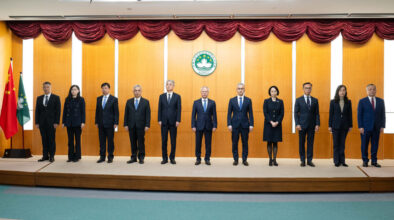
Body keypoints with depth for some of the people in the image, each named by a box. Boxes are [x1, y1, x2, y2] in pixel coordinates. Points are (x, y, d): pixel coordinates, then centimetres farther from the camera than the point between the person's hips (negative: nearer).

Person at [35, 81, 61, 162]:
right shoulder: (39, 98, 13)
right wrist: (37, 122, 3)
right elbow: (37, 111, 11)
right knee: (44, 140, 5)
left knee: (51, 140, 0)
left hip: (51, 122, -3)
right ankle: (45, 156, 11)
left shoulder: (56, 98, 2)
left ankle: (51, 156, 7)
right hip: (42, 122, 3)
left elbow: (58, 111, -3)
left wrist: (56, 122, -10)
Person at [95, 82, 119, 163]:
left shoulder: (114, 99, -2)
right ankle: (102, 157, 14)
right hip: (101, 124, 4)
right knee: (102, 141, 7)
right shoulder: (99, 99, 11)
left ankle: (110, 157, 12)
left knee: (110, 141, 2)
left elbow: (116, 112, -4)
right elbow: (97, 111, 13)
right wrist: (96, 122, 8)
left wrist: (116, 123, -9)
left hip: (109, 123, -4)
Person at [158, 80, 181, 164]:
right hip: (164, 122, 1)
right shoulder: (162, 96, 9)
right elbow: (160, 109, 7)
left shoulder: (177, 96, 5)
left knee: (173, 141, 3)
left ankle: (172, 158, 12)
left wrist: (178, 120, -8)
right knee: (164, 140, 3)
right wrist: (159, 120, -1)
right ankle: (165, 158, 11)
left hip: (173, 122, -1)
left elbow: (179, 109, 0)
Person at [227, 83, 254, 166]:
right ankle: (235, 159, 14)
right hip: (235, 125, 0)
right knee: (234, 143, 4)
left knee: (245, 143, 4)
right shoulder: (232, 100, 5)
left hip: (245, 125, 0)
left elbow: (250, 113, 4)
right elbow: (229, 113, 3)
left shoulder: (248, 100, 5)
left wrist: (251, 125, -4)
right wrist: (229, 124, -6)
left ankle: (244, 159, 13)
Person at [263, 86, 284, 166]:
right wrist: (271, 122, -14)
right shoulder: (266, 101, 3)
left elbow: (282, 113, 1)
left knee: (275, 142, 2)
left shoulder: (280, 102, 6)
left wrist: (277, 122, -12)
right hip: (268, 124, -1)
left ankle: (274, 159, 7)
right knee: (269, 142, 1)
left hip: (277, 124, 1)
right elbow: (265, 113, -4)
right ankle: (270, 159, 7)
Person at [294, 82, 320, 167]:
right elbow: (296, 113, 0)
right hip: (302, 125, -2)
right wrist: (297, 124, -10)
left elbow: (317, 113, 7)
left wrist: (317, 124, -3)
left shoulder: (315, 100, 10)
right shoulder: (298, 100, 4)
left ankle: (309, 160, 11)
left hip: (312, 125, 2)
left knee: (310, 143, 4)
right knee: (301, 143, 3)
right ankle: (302, 160, 11)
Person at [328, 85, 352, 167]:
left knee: (342, 144, 6)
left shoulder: (348, 102, 5)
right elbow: (331, 114, 0)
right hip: (335, 125, -1)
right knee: (336, 144, 3)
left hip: (344, 126, 1)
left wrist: (350, 125, 4)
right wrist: (329, 125, -3)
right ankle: (336, 161, 9)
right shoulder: (333, 102, 1)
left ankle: (342, 161, 12)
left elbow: (350, 114, 6)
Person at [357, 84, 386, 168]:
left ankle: (374, 161, 14)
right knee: (364, 145, 2)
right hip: (365, 128, -2)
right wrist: (360, 127, -9)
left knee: (375, 145, 5)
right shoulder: (362, 101, 2)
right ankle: (365, 161, 11)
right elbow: (359, 115, -1)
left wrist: (382, 126, 1)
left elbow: (383, 114, 9)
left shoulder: (380, 101, 10)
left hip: (376, 128, 2)